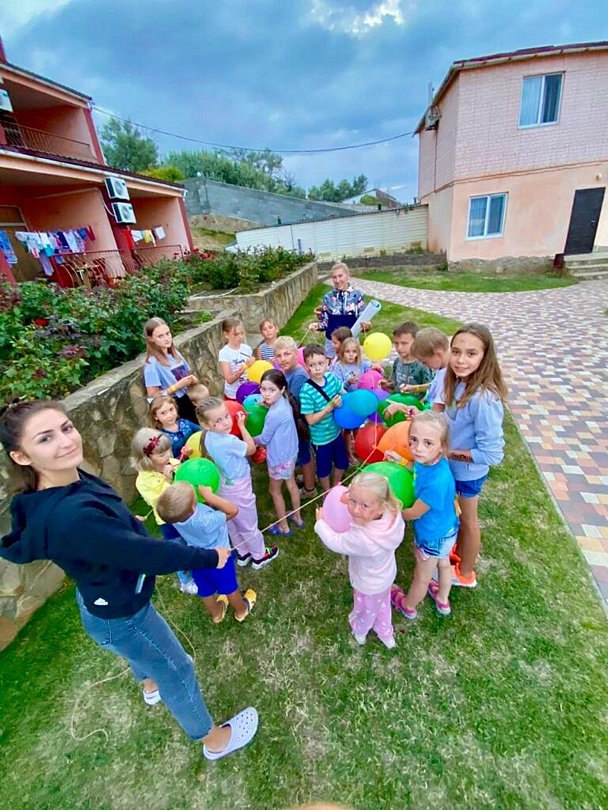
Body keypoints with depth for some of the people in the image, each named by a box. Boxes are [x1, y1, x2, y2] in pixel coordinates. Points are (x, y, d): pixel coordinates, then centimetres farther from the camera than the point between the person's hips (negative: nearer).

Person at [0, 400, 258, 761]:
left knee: (149, 647, 38)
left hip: (103, 599, 8)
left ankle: (150, 683, 72)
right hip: (118, 616, -8)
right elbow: (148, 553, -35)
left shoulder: (69, 480, -15)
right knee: (176, 671, 17)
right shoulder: (70, 517, -43)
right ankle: (215, 739, 45)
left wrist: (127, 522, 25)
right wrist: (210, 557, -21)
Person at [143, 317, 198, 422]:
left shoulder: (175, 354, 5)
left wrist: (192, 380, -4)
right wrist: (178, 386, -19)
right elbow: (152, 396, -14)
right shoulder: (152, 364, -13)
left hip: (189, 400, 6)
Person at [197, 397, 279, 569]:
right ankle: (260, 556, 37)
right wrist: (242, 425, -13)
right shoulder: (229, 441, -34)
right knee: (249, 526, 16)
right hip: (238, 489, -8)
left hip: (223, 487, 8)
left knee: (232, 525, 25)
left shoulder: (209, 437, -9)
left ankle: (243, 553, 47)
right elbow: (251, 449, -17)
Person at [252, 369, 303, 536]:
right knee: (291, 484, 26)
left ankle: (283, 527, 35)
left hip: (279, 457, -8)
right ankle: (297, 517, 47)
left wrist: (250, 438, 2)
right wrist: (268, 405, -4)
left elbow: (264, 439, -18)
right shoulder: (284, 402, -8)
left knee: (275, 491, 15)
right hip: (289, 452, 8)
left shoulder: (274, 414, -33)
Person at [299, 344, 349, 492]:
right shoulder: (306, 390, -28)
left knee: (342, 463, 25)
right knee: (324, 468, 19)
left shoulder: (331, 377, -11)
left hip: (336, 431, 6)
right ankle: (328, 493, 48)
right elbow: (311, 420, -24)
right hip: (321, 438, -5)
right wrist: (331, 407, -29)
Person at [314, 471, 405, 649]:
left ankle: (359, 632, 65)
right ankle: (386, 634, 65)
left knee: (366, 610, 32)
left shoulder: (362, 540, -49)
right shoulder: (391, 514, -35)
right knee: (382, 605, 35)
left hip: (369, 586, -4)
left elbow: (335, 541, -27)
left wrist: (321, 522, -11)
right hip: (385, 576, 5)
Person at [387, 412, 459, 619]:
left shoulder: (436, 483, -43)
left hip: (433, 537, -7)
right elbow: (418, 472, 6)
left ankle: (408, 606, 52)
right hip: (446, 529, 7)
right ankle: (443, 600, 63)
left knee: (422, 577, 22)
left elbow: (413, 514, -26)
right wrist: (400, 461, -9)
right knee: (443, 564, 33)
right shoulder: (429, 460, -21)